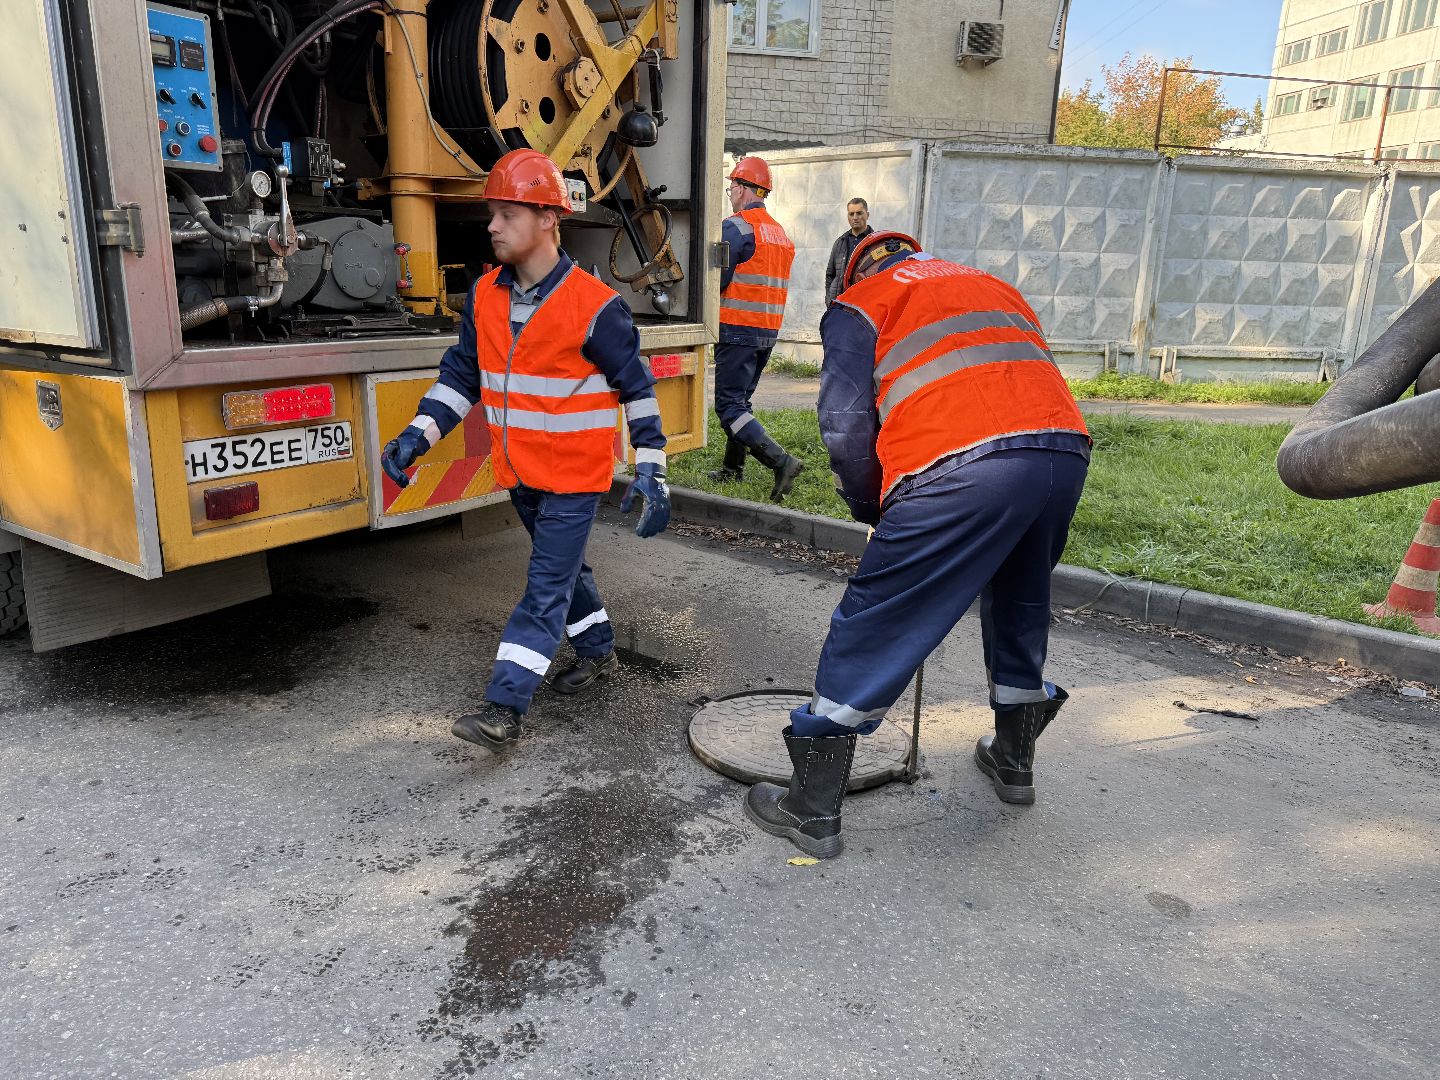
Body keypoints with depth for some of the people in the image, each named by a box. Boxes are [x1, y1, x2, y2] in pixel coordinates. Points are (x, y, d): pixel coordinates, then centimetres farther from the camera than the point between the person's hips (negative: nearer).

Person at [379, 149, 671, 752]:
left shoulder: (594, 306, -16)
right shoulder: (484, 297, 1)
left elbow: (637, 388, -9)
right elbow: (461, 374, 7)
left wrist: (651, 470, -11)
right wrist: (418, 436, -5)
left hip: (574, 475, -6)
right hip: (519, 472, 7)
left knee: (546, 587, -4)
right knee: (564, 566, 20)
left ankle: (504, 708, -1)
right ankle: (599, 652, 41)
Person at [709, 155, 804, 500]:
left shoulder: (737, 226, -11)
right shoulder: (780, 232, 17)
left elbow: (717, 280, -15)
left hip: (738, 329, -9)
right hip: (768, 331, 9)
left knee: (729, 405, -8)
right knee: (740, 400, 19)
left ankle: (781, 461, -19)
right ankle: (733, 468, 25)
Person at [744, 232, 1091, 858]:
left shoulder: (858, 305, 17)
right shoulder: (996, 287, 35)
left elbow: (845, 428, 4)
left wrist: (872, 512, 21)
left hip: (961, 468, -6)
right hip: (1066, 452, 7)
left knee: (869, 630, 4)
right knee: (1020, 606, 28)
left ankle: (812, 810, 11)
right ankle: (1014, 760, 46)